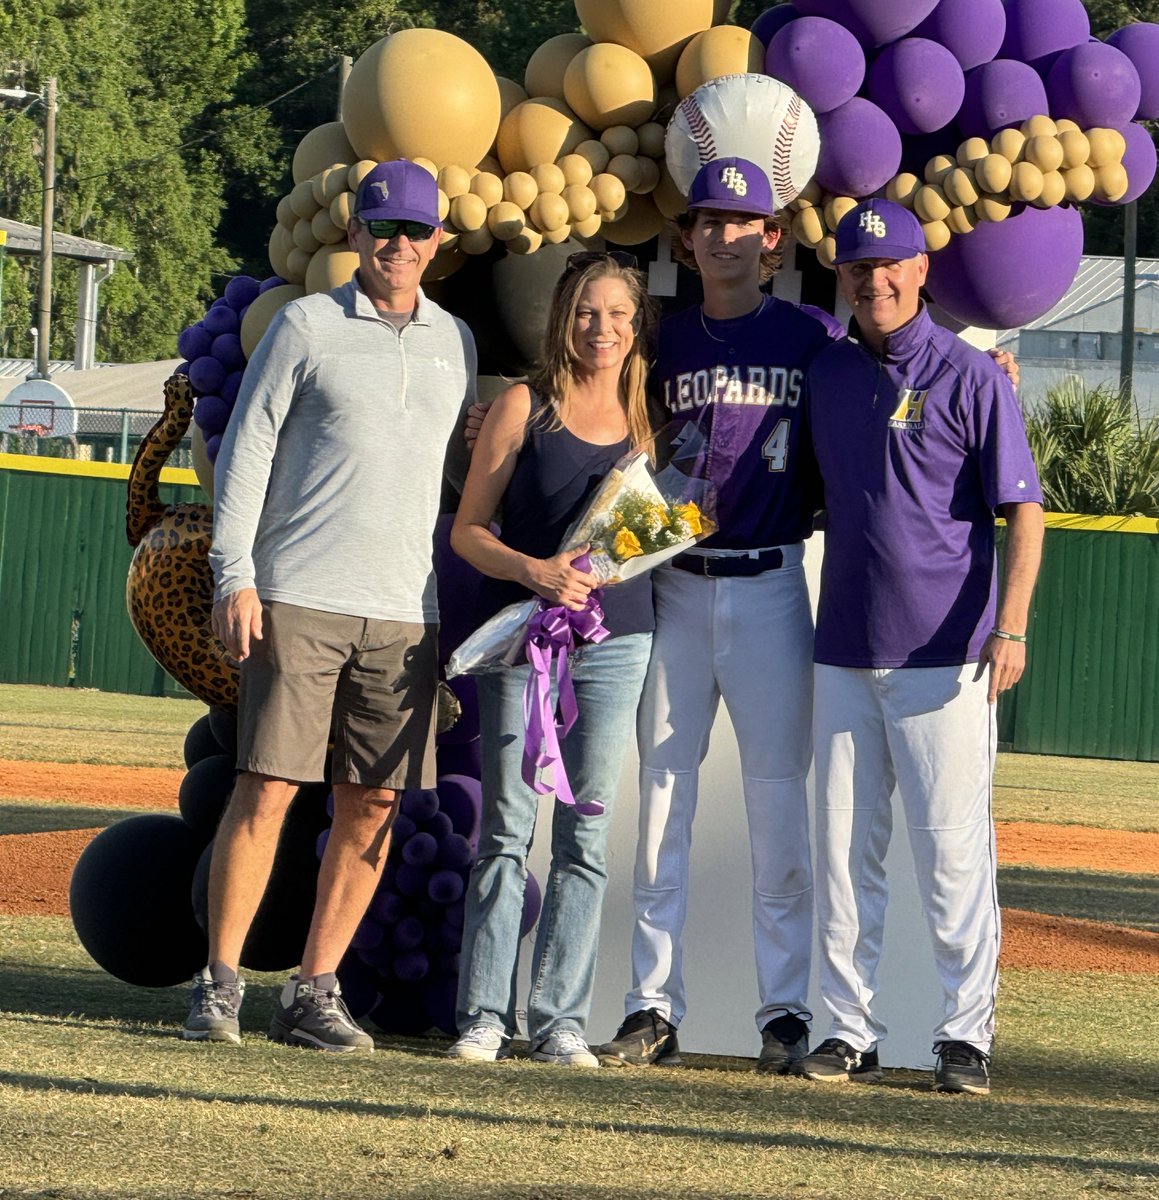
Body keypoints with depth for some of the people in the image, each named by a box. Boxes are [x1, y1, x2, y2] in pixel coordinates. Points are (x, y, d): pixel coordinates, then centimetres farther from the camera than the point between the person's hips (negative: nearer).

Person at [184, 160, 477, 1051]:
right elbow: (247, 451, 1)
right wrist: (235, 576, -8)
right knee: (266, 788, -8)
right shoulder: (306, 326, 3)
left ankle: (315, 993, 8)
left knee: (374, 807, 1)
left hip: (405, 610, 4)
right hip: (299, 599, -4)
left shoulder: (454, 343, 15)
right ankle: (220, 985, -2)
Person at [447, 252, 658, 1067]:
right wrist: (533, 570, -13)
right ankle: (485, 1015, -1)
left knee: (587, 835, 1)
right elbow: (468, 528, 3)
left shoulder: (650, 420, 11)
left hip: (616, 640, 2)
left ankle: (562, 1019, 4)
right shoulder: (524, 409, 4)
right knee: (507, 827, -4)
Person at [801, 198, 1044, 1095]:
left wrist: (1010, 626, -16)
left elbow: (1022, 508, -6)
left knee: (952, 846, -4)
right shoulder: (826, 375, 12)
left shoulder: (969, 377, -4)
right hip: (843, 650, 5)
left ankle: (967, 1032, 2)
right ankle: (850, 1029, 12)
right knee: (844, 846, 6)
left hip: (942, 653, -5)